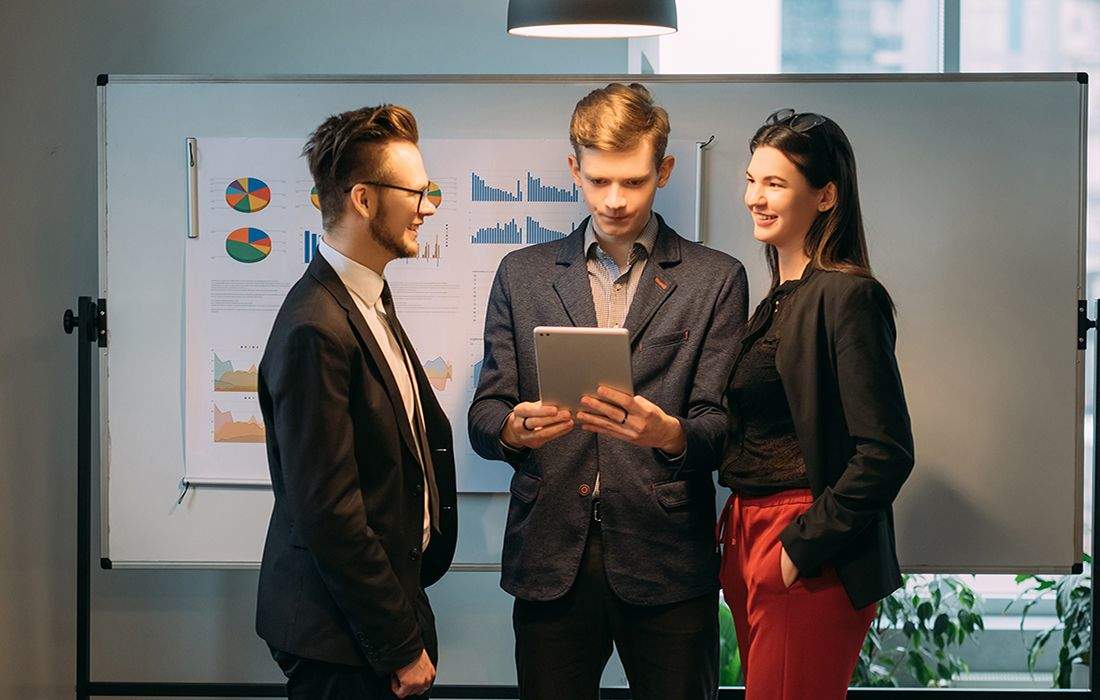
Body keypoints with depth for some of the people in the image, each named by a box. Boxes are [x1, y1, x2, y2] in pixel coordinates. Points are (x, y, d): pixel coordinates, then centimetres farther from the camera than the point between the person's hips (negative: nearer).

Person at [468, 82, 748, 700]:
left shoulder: (716, 279, 6)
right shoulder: (522, 274, 12)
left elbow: (721, 428, 0)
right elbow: (484, 418, 7)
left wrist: (669, 434, -23)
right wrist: (515, 428, -17)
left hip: (666, 562, -1)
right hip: (550, 557, 1)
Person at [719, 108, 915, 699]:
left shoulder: (847, 296, -13)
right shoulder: (777, 300, 14)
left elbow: (886, 454, -19)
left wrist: (802, 546, -17)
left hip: (809, 560, -9)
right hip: (747, 535, 9)